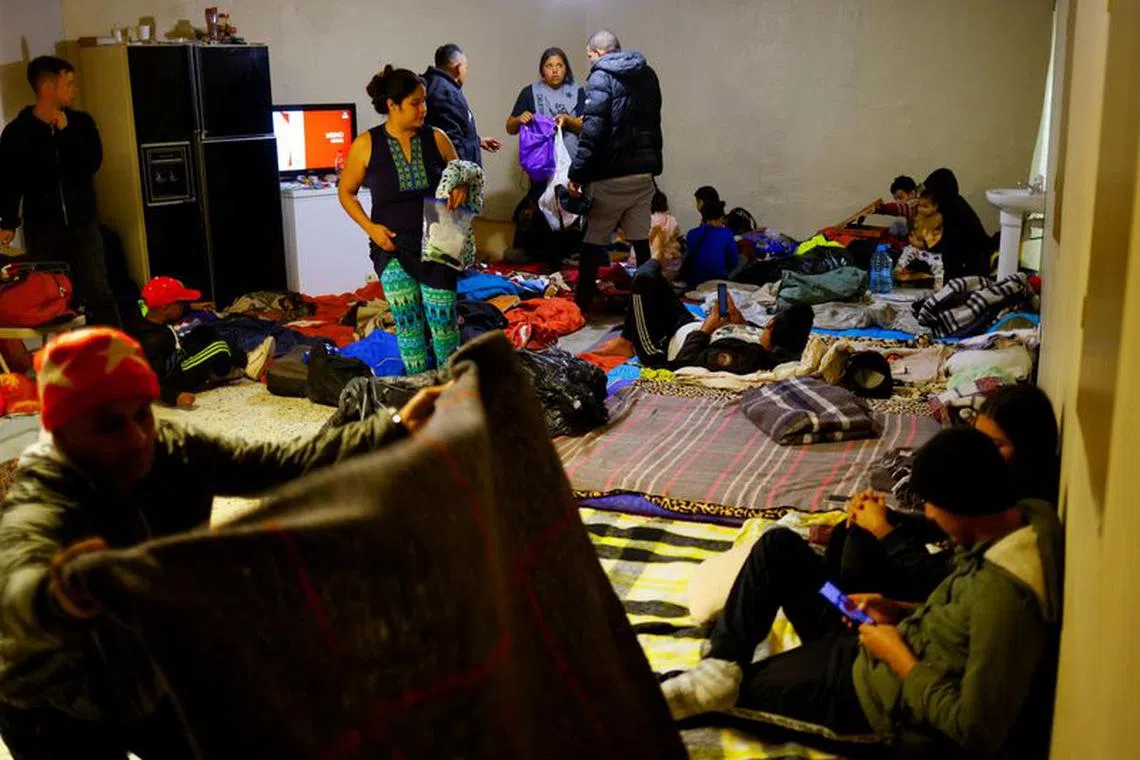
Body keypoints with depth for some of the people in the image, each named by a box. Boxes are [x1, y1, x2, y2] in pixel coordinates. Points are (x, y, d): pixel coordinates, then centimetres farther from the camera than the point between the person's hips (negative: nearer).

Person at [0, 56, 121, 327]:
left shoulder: (81, 122, 3)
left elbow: (93, 163, -9)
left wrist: (65, 132, -13)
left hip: (83, 224, 1)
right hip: (41, 229, -1)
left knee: (99, 293, -1)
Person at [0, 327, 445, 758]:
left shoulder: (173, 455, -19)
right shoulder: (38, 512, -35)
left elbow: (283, 464, -23)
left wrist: (397, 430, -32)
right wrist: (61, 598, -82)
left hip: (156, 680, 5)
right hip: (62, 717, -5)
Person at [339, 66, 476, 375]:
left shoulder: (436, 138, 0)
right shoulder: (367, 145, -4)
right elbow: (346, 192, 6)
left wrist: (461, 188, -9)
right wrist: (370, 227, -7)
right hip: (392, 246, -1)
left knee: (443, 319, -3)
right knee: (407, 321, -2)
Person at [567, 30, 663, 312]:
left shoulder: (602, 77, -9)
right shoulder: (648, 75, 13)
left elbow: (593, 130, -17)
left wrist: (577, 173, -16)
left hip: (611, 175, -6)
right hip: (644, 171, 6)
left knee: (592, 242, 4)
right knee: (641, 242, 9)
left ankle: (582, 305, 9)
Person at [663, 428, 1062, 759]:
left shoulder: (1005, 592, -34)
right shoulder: (1022, 519, -6)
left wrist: (898, 656, -20)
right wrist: (904, 613, -1)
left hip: (872, 695, -9)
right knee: (779, 546, -1)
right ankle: (720, 668, -9)